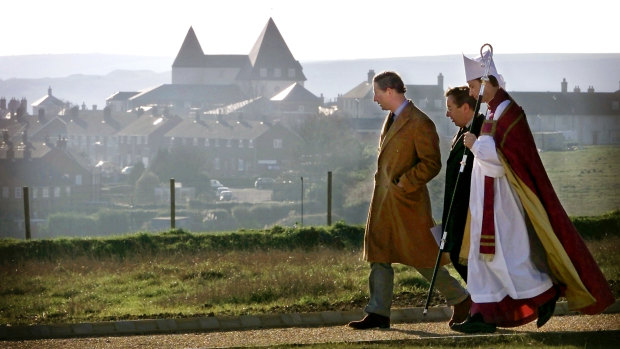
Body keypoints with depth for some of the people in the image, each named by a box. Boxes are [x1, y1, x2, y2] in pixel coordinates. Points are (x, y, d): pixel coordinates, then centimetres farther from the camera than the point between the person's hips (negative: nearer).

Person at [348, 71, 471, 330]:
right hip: (383, 202, 9)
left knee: (423, 259, -2)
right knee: (379, 256, 5)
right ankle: (378, 313, 6)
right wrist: (384, 185, 13)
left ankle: (460, 300, 12)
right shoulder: (392, 119, 14)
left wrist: (403, 184, -18)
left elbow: (432, 164, -16)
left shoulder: (419, 123, -14)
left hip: (406, 202, -9)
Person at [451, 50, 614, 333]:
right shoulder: (493, 112, 13)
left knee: (509, 254, -6)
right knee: (484, 256, 6)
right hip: (489, 201, 10)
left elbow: (501, 159, -22)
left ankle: (546, 294, 8)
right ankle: (484, 315, 6)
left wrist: (476, 144, -14)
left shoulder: (508, 112, -16)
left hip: (503, 200, -10)